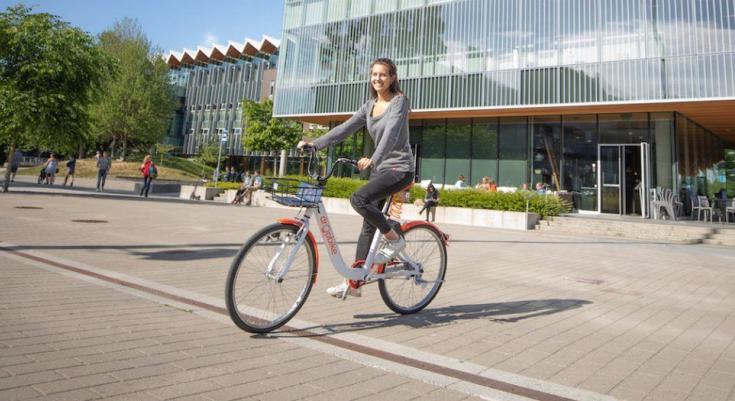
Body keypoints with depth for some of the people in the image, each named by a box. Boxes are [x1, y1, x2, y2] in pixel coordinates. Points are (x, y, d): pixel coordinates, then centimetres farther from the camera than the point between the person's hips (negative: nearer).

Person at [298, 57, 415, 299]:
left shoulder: (399, 101, -8)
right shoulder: (369, 106, 11)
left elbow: (391, 132, -24)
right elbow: (344, 129, 4)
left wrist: (373, 159, -39)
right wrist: (314, 144, -8)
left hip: (399, 168, -7)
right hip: (379, 168, 7)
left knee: (358, 199, -28)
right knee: (369, 224, 6)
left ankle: (394, 238, -7)